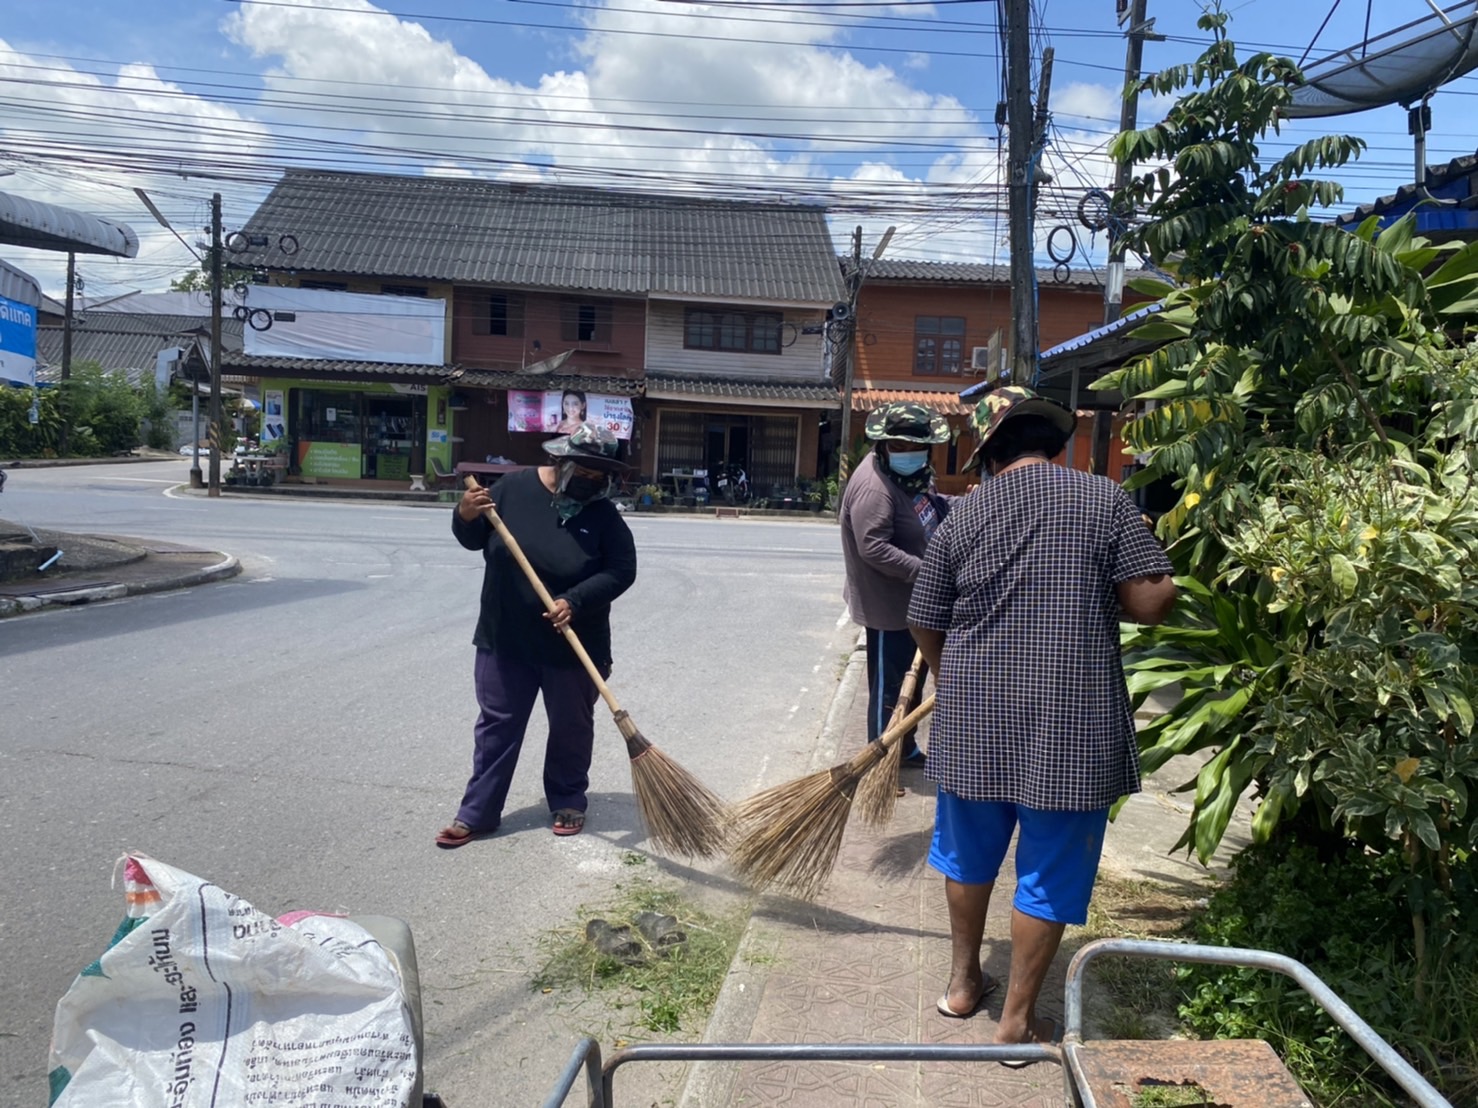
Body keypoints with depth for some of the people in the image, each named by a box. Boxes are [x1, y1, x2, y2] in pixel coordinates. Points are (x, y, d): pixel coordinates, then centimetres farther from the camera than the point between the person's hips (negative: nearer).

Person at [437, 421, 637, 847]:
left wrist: (574, 602, -25)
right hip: (504, 639, 1)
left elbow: (622, 570, -13)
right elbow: (473, 541, 2)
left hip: (572, 646, -1)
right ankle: (477, 812, 19)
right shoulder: (515, 486, -5)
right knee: (497, 724, 9)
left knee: (571, 727, 12)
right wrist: (466, 516, -21)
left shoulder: (602, 513, -10)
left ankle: (568, 801, 32)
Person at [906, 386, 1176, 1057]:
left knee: (969, 853, 22)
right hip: (1072, 724, -2)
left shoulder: (963, 513, 0)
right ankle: (1018, 1020, 22)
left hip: (973, 717, 3)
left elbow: (925, 624, 6)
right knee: (1048, 874, 11)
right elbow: (1153, 601, -11)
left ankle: (963, 981, 38)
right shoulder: (1104, 499, -5)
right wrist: (1098, 592, 11)